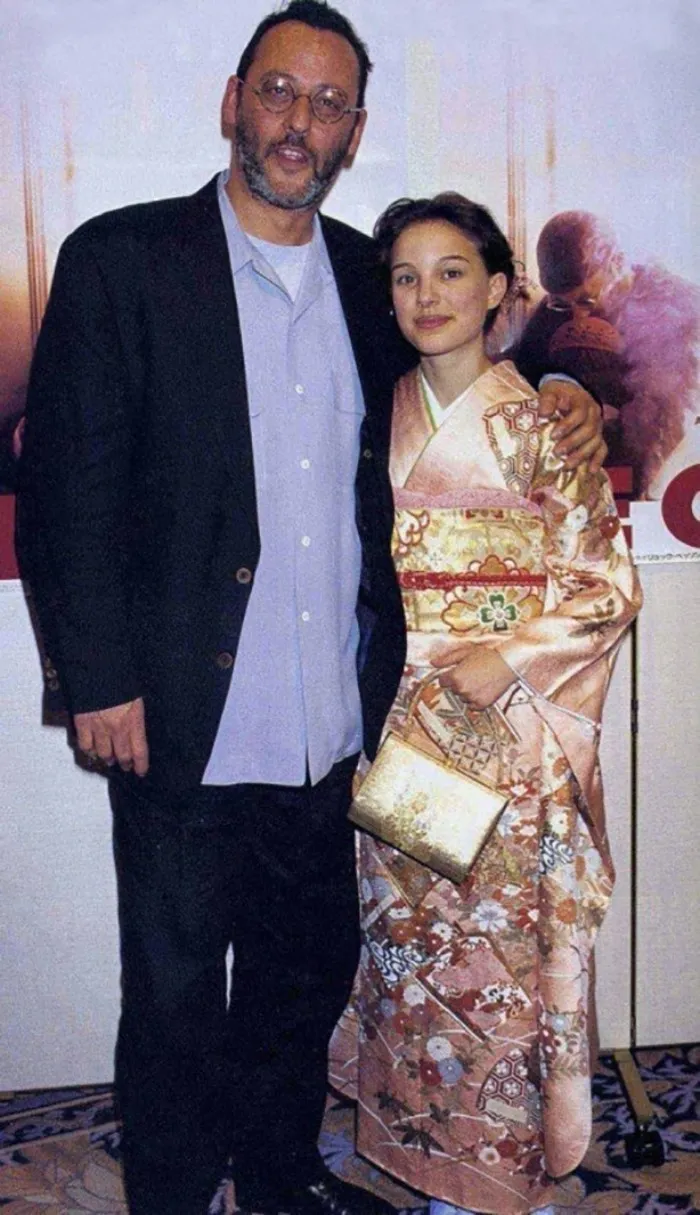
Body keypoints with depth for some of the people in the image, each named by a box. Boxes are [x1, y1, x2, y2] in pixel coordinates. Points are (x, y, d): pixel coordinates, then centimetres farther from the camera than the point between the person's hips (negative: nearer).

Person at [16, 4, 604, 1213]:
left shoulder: (365, 276, 7)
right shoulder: (120, 259, -6)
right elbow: (63, 484, -9)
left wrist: (552, 390, 1)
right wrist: (99, 681, -13)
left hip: (329, 728, 5)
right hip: (185, 728, -4)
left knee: (307, 975, 21)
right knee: (174, 999, 11)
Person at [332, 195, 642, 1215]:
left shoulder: (541, 426, -6)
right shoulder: (383, 420, 6)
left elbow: (609, 585, -6)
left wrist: (507, 659, -17)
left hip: (510, 731, -4)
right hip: (404, 726, 4)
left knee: (501, 934, 4)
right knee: (408, 932, 11)